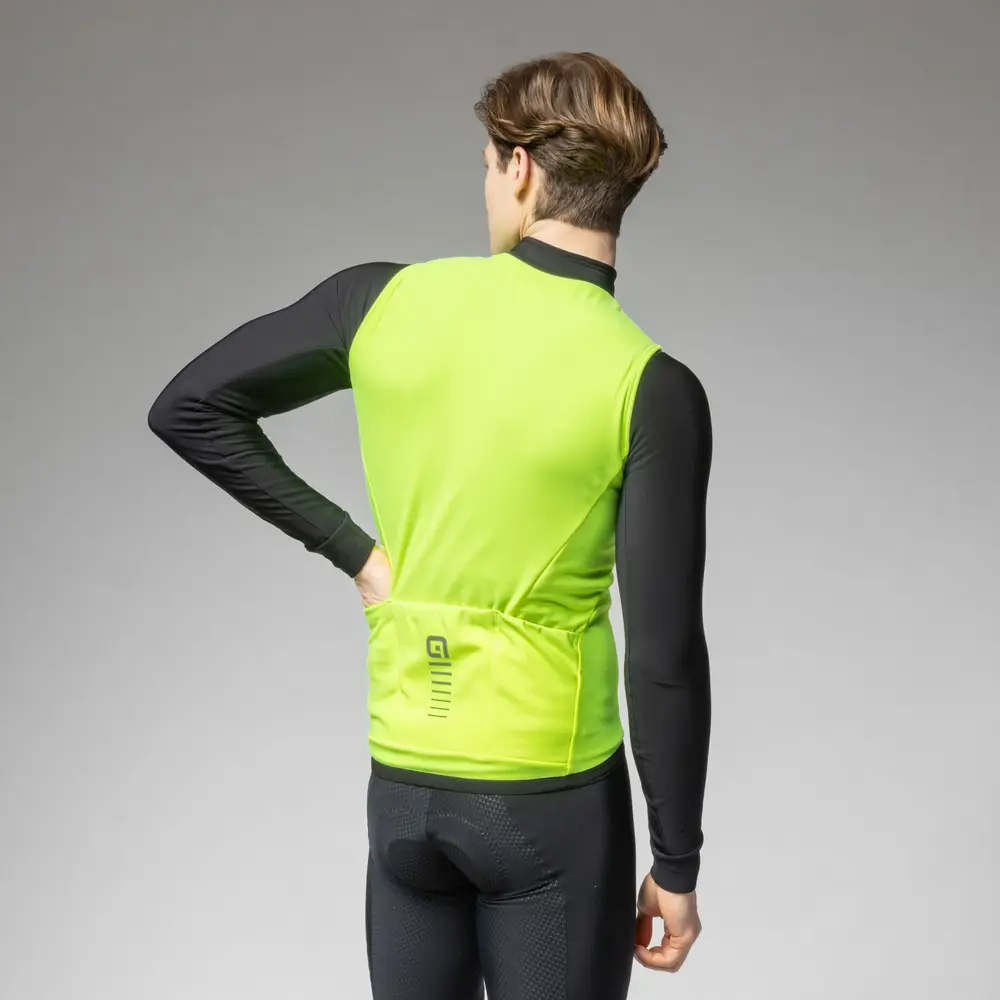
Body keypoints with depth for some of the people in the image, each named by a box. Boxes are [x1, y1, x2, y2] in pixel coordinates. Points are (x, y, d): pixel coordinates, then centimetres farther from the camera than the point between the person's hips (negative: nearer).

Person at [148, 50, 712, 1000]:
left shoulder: (385, 301, -5)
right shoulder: (651, 389, -15)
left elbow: (187, 407, 4)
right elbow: (665, 657, -15)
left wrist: (351, 548, 4)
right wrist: (676, 864, -4)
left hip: (401, 782, 4)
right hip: (551, 796, -3)